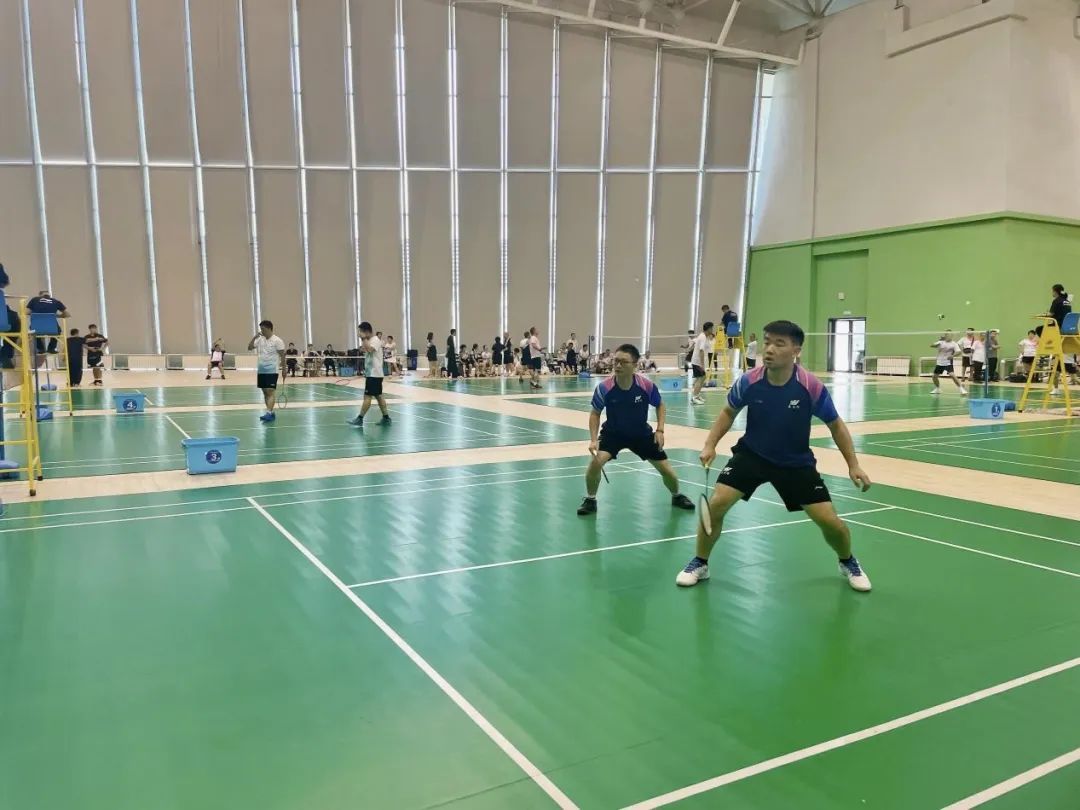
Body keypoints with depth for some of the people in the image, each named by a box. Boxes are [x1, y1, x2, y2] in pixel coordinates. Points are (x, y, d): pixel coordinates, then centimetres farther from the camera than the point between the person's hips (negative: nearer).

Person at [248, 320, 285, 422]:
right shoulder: (260, 340, 10)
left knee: (270, 392, -12)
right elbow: (249, 348, 7)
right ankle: (271, 413, 17)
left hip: (272, 371, -7)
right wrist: (255, 337, -6)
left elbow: (282, 355, -7)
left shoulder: (277, 341, -8)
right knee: (265, 392, 9)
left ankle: (268, 413, -18)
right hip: (261, 371, 7)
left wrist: (283, 369, -10)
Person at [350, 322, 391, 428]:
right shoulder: (369, 341, 16)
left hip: (374, 374, -10)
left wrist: (364, 339, -22)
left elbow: (370, 349, -33)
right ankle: (386, 418, 13)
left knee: (367, 396, -8)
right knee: (378, 396, 10)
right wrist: (363, 348, 9)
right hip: (372, 373, 10)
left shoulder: (375, 340, -13)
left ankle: (360, 419, -7)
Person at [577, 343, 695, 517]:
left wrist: (660, 430, -12)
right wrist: (593, 440, -18)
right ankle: (590, 500, 0)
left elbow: (660, 406, -1)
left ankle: (677, 496, 37)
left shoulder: (647, 385, -23)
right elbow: (595, 413, -8)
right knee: (596, 461, -27)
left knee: (666, 469, 3)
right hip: (613, 433, -1)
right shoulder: (604, 388, -25)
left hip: (641, 433, 1)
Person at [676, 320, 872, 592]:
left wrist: (853, 465, -7)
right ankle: (699, 564, 8)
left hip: (796, 463, 0)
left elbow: (836, 426, -4)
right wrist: (710, 444, -7)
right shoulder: (748, 382, -19)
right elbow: (729, 412, 3)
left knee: (830, 521, -4)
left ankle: (849, 563, 30)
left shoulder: (812, 387, -22)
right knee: (715, 504, -15)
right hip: (751, 455, 1)